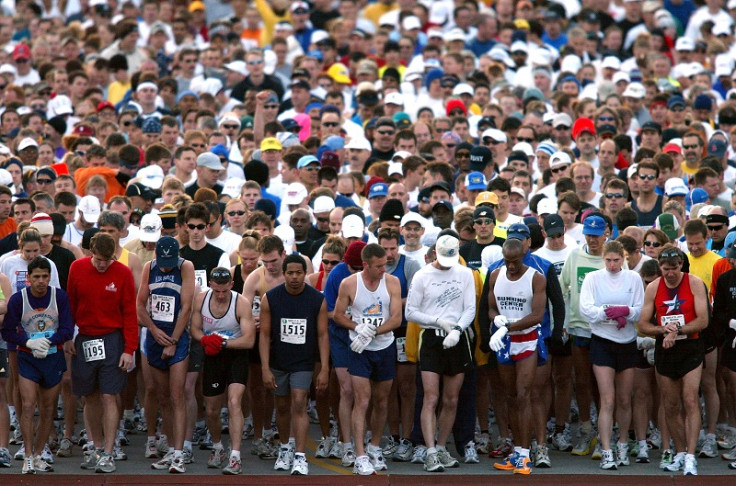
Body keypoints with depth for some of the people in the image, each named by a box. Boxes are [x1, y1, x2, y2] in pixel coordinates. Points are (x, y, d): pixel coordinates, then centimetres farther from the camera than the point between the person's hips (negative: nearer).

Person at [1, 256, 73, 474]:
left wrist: (48, 341, -20)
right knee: (28, 406, -13)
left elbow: (67, 329, -4)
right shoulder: (18, 299, -8)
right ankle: (28, 458, -9)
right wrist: (30, 342, -19)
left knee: (48, 410, 8)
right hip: (27, 358, -2)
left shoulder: (60, 296, -5)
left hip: (53, 357, 2)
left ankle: (38, 455, 21)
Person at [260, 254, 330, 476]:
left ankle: (300, 457, -17)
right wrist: (265, 369, -12)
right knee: (282, 406, 13)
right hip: (277, 362, 2)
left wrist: (324, 369, -10)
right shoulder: (270, 298, -9)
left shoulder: (318, 300, -9)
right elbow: (265, 335, -7)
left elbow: (322, 335, -5)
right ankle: (285, 447, 34)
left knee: (299, 405, -13)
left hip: (303, 363, -2)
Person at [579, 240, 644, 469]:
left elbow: (641, 310, -2)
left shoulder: (633, 278, 3)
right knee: (607, 401, -9)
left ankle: (623, 445, 29)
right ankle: (606, 453, -10)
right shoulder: (593, 278, -1)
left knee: (624, 400, 11)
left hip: (628, 343, 2)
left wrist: (626, 311, -22)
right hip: (602, 341, -2)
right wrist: (610, 314, -23)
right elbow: (585, 308, -11)